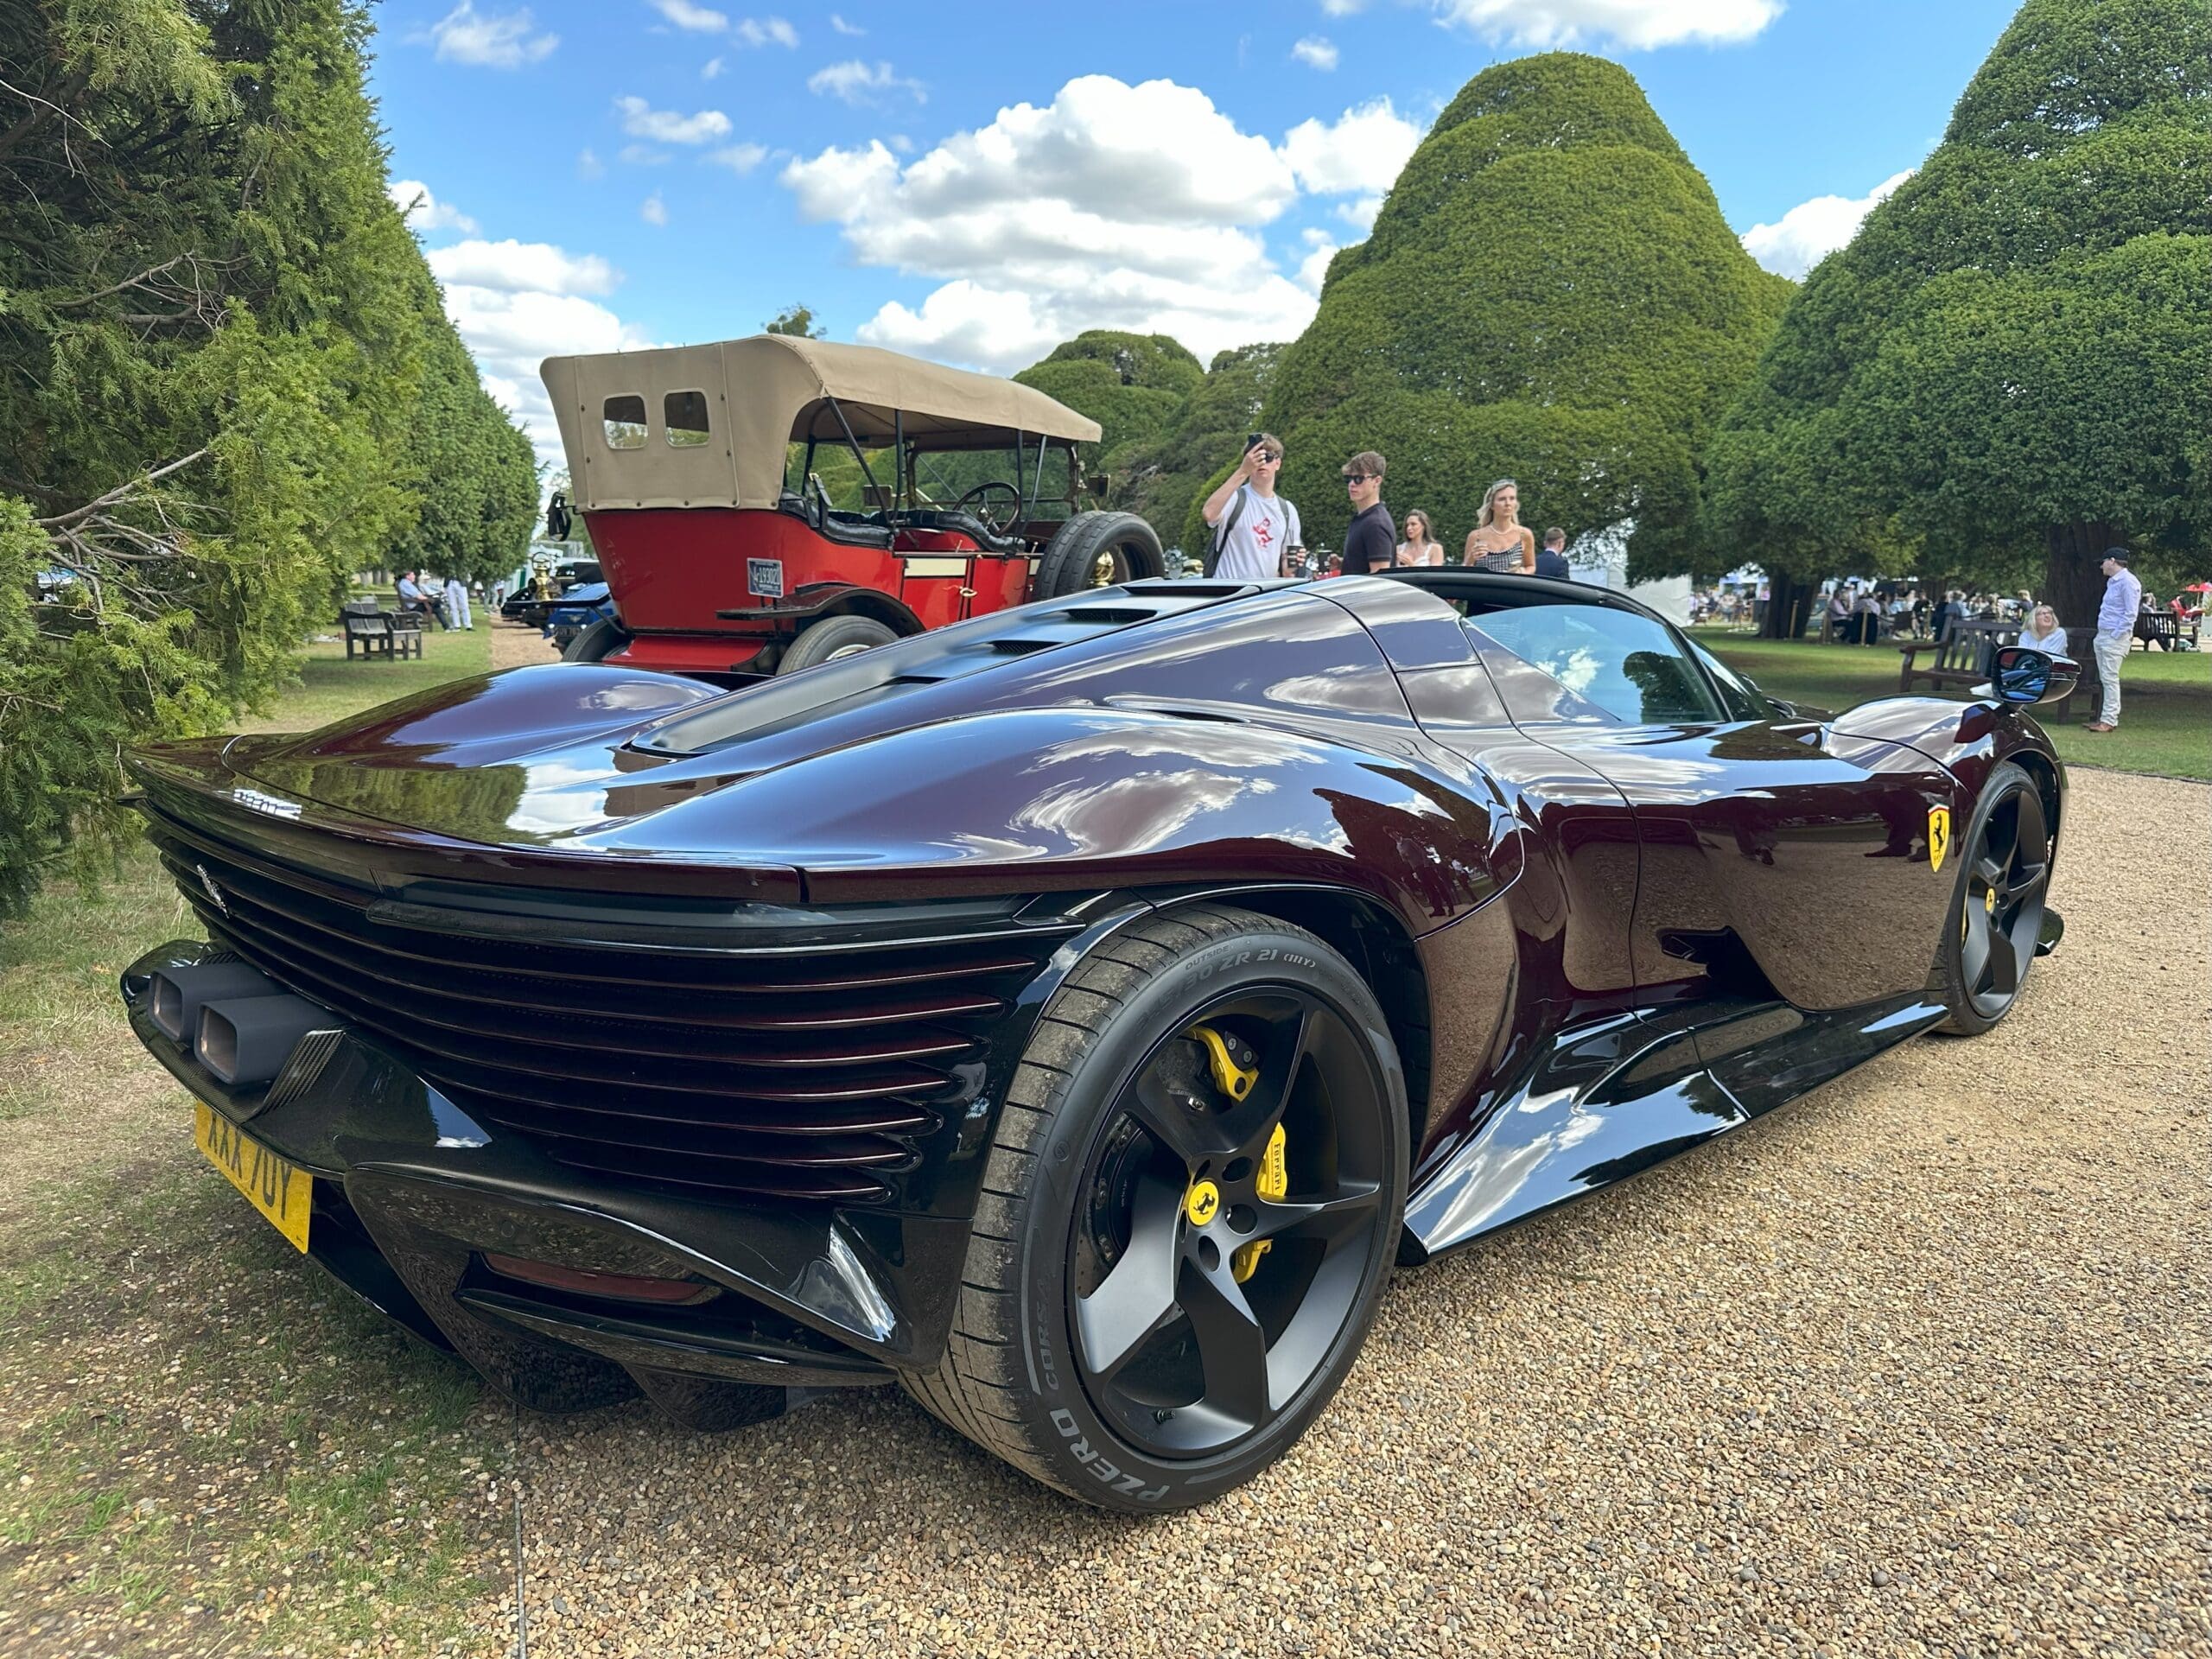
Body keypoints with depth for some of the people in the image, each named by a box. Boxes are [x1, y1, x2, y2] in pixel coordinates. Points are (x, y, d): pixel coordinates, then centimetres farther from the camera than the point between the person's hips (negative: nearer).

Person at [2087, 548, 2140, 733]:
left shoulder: (2128, 582, -12)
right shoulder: (2112, 582, 18)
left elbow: (2130, 614, -16)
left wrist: (2117, 635, -17)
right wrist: (2101, 635, 17)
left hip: (2115, 637, -10)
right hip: (2103, 635, 10)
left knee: (2110, 678, -10)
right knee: (2105, 678, 11)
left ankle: (2108, 720, -9)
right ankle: (2108, 716, 15)